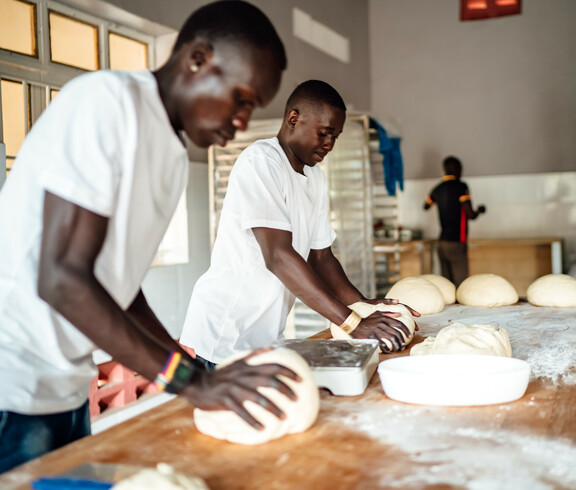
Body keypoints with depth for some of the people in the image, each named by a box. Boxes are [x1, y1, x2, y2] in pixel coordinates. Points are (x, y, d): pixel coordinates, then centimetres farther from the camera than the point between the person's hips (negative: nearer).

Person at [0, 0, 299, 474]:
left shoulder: (175, 160, 10)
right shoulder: (107, 99, -16)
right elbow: (61, 278, -22)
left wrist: (199, 371, 2)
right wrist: (189, 379, -22)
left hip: (67, 387, 8)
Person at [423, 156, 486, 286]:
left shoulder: (437, 189, 10)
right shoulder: (461, 187, -10)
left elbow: (426, 206, 30)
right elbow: (471, 215, -14)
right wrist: (480, 210, 7)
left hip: (442, 242, 7)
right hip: (457, 243, -7)